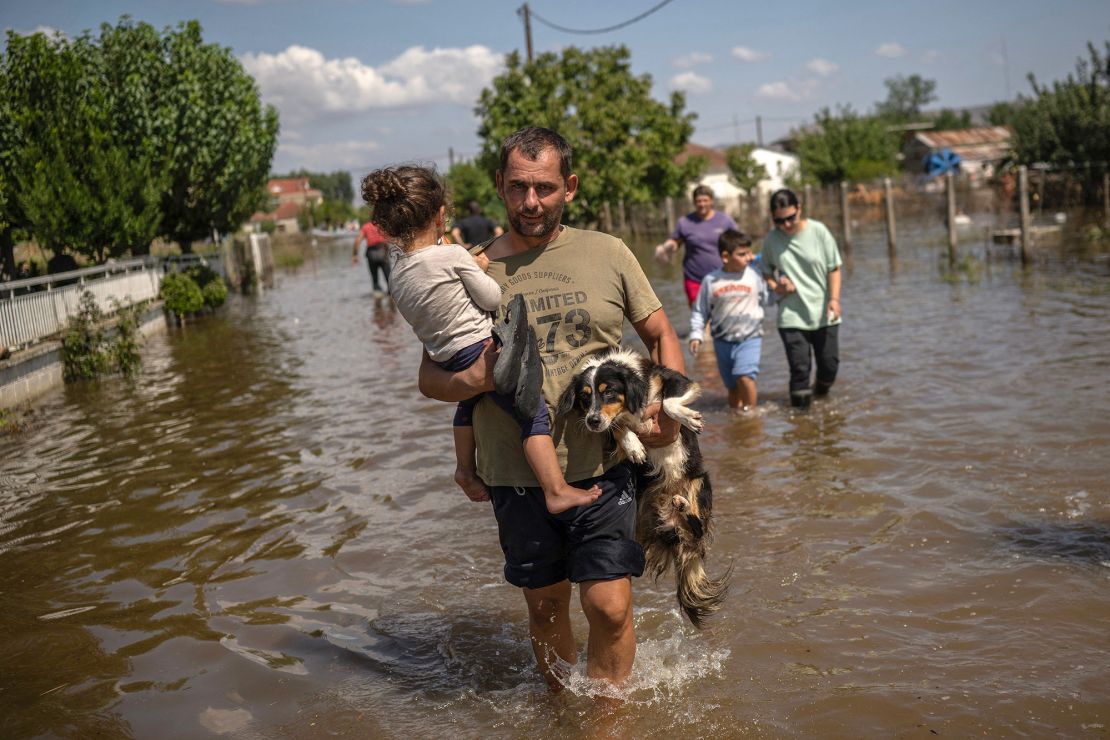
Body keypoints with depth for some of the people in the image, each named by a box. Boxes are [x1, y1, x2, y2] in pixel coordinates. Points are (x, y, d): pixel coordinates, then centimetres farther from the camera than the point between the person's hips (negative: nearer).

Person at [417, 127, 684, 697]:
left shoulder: (607, 253, 3)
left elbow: (661, 335, 11)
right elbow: (430, 377, 5)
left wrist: (670, 408, -6)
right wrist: (469, 380, -18)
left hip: (602, 468, -1)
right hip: (516, 478, 1)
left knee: (609, 608, -4)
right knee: (545, 607, 14)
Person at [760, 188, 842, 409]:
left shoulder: (818, 231, -5)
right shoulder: (771, 240, -3)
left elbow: (833, 268, -1)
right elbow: (766, 272, 11)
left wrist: (834, 298, -11)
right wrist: (775, 287, -10)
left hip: (823, 314, 1)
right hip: (792, 317, -1)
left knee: (829, 364, 8)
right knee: (799, 368, -8)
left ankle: (821, 397, 35)